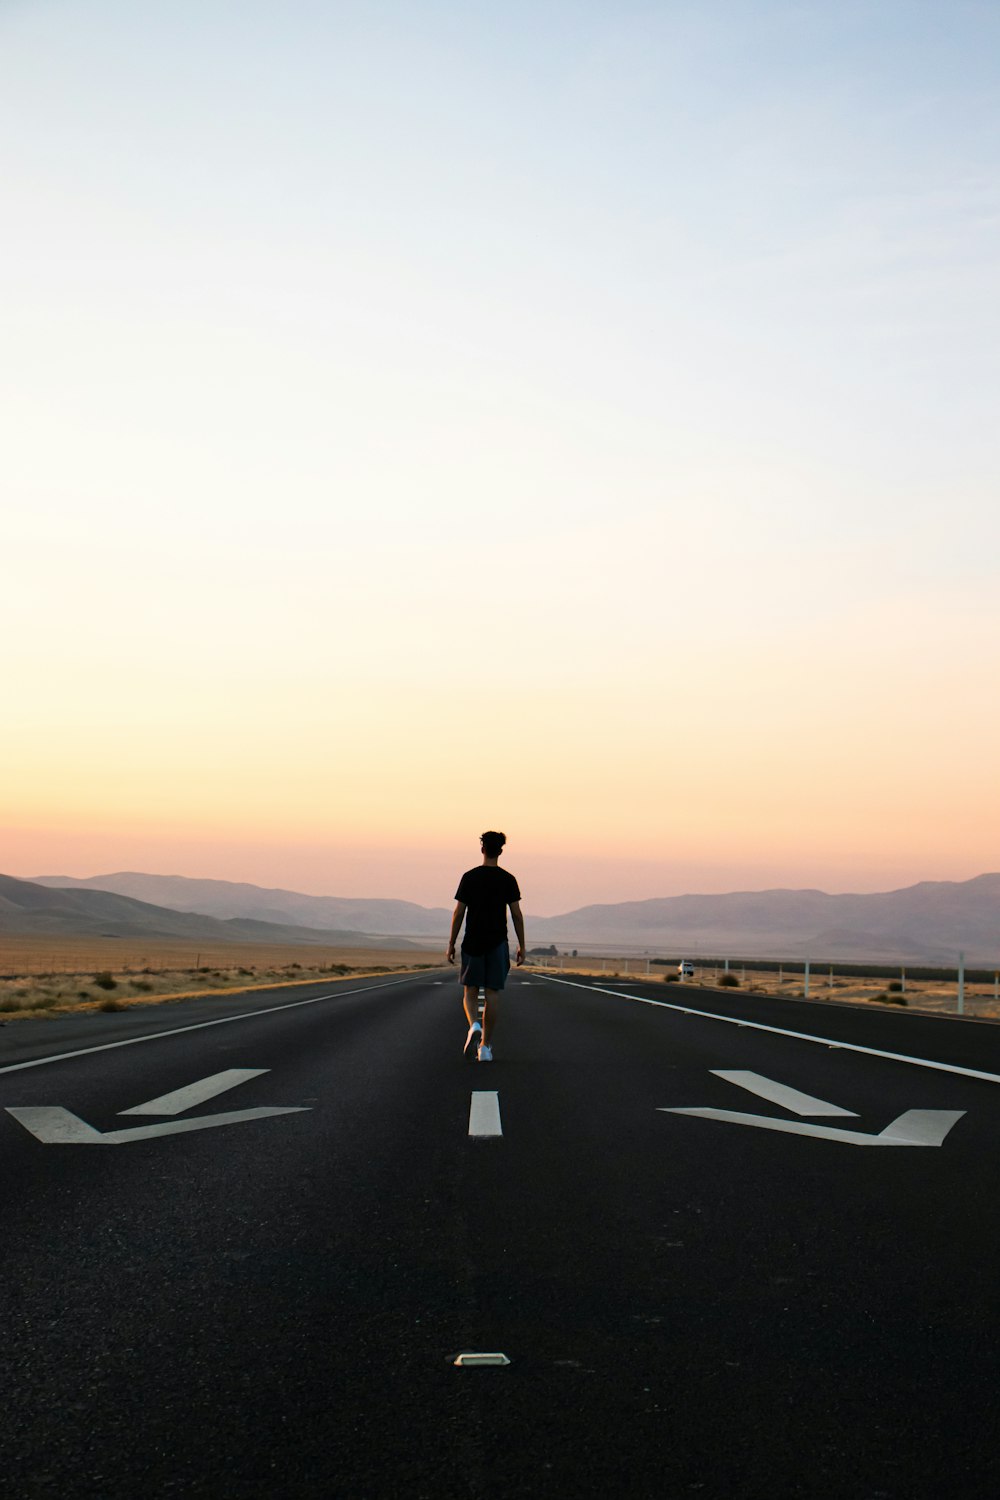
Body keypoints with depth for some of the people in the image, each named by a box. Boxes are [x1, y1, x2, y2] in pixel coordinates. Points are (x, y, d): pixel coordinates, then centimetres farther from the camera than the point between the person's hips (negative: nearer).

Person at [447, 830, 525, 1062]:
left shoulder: (469, 877, -3)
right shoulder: (508, 880, -1)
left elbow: (459, 913, -3)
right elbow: (517, 915, -2)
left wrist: (451, 944, 4)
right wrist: (521, 946, 5)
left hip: (472, 943, -1)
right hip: (498, 943, 1)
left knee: (470, 993, 9)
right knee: (491, 995, 5)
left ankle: (474, 1026, -20)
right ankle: (485, 1046, 4)